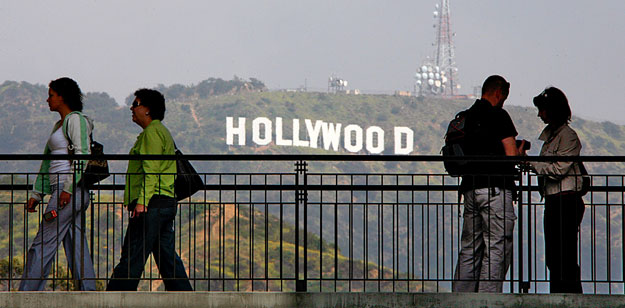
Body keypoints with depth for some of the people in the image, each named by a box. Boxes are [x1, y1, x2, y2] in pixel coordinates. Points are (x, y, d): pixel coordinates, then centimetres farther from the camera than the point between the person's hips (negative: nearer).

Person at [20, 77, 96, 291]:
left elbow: (82, 154, -17)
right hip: (69, 193, 10)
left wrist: (68, 188, -23)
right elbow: (48, 162, 25)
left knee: (43, 245, -9)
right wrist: (37, 195, 22)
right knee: (76, 247, 4)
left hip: (71, 191, -10)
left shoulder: (75, 119, -6)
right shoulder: (60, 124, 23)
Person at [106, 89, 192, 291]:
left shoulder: (152, 132, -8)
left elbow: (151, 170, -18)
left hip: (152, 205, -10)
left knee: (132, 257, -10)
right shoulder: (161, 132, 24)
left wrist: (142, 201, -25)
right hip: (166, 203, 10)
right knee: (167, 256, 9)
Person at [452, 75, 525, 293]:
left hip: (470, 188, 7)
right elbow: (511, 155, -10)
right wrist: (521, 149, 12)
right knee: (498, 249, -6)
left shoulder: (465, 117, 14)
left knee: (469, 249, 11)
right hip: (496, 188, -7)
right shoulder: (498, 116, -6)